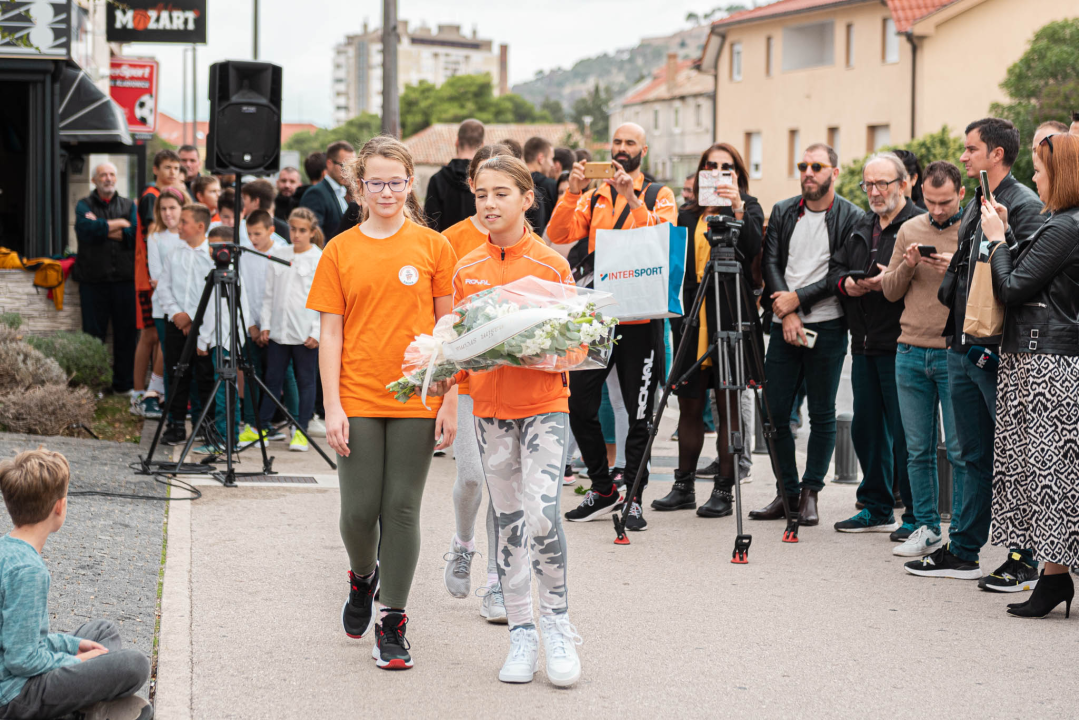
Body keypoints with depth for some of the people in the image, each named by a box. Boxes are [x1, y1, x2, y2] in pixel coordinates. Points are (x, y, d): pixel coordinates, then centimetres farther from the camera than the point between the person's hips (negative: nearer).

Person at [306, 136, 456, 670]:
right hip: (358, 400, 0)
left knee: (402, 510, 3)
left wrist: (449, 401, -1)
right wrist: (332, 407, -4)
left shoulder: (432, 246, 2)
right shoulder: (340, 251, 3)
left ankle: (392, 622, 14)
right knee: (358, 512, 1)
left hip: (416, 401, 0)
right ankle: (362, 577, 33)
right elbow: (331, 333, 3)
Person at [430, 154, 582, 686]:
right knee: (508, 519, 8)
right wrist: (444, 375, -6)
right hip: (490, 406, 4)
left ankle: (557, 625, 0)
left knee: (542, 512, -17)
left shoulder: (552, 265, -2)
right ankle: (521, 632, 16)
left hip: (544, 402, -4)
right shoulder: (466, 270, 7)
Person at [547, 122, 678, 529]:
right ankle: (602, 490, 17)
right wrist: (572, 194, -12)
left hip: (639, 317, -3)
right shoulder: (594, 197, 13)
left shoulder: (659, 196, 4)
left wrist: (631, 199, -22)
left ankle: (633, 498, 10)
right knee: (580, 404, 3)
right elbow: (559, 236, 0)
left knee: (639, 413, 1)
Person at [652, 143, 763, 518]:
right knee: (689, 405, 6)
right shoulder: (688, 215, 15)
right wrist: (676, 313, 9)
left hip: (730, 317, -4)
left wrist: (738, 209, -29)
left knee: (728, 405, -1)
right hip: (692, 318, 4)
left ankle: (724, 490, 4)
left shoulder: (748, 208, 4)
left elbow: (753, 248, -15)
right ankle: (684, 487, 15)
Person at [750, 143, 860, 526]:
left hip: (827, 326, -4)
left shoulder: (851, 217, -2)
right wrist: (787, 313, -9)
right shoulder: (782, 212, 11)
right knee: (775, 411, 3)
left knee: (822, 414, 1)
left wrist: (798, 298, -11)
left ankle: (810, 493, 11)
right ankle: (788, 491, 13)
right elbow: (770, 262, 3)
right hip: (783, 324, 4)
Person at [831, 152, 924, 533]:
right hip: (864, 344, 8)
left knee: (904, 431, -5)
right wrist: (846, 284, 2)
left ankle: (916, 513, 5)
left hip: (901, 344, -8)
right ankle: (876, 508, 25)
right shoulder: (861, 226, 17)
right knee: (866, 427, 14)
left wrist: (893, 281, -24)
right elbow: (836, 267, 23)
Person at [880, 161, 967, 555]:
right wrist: (907, 266, -6)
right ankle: (925, 527, 17)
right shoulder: (910, 230, 12)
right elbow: (890, 292, 13)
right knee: (918, 449, 8)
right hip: (910, 353, 4)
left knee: (960, 451, -1)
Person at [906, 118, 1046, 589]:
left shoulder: (1024, 206, -12)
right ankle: (963, 552, 21)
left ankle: (1026, 561, 4)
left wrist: (1004, 344, -21)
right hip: (964, 348, 9)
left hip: (998, 351, -9)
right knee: (975, 456, 14)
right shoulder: (975, 206, 16)